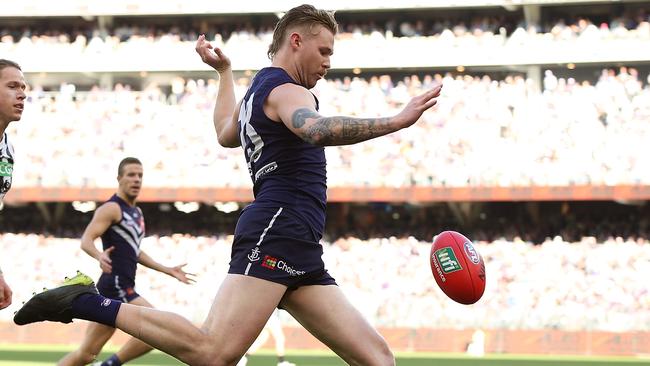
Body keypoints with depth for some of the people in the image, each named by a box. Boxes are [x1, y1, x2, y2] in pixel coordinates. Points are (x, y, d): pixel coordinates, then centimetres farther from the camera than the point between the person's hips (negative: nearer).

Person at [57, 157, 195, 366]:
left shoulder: (136, 213, 21)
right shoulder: (111, 208, -8)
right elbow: (86, 240, -19)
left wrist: (168, 271, 31)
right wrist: (99, 256, -40)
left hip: (122, 289, 9)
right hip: (115, 287, -9)